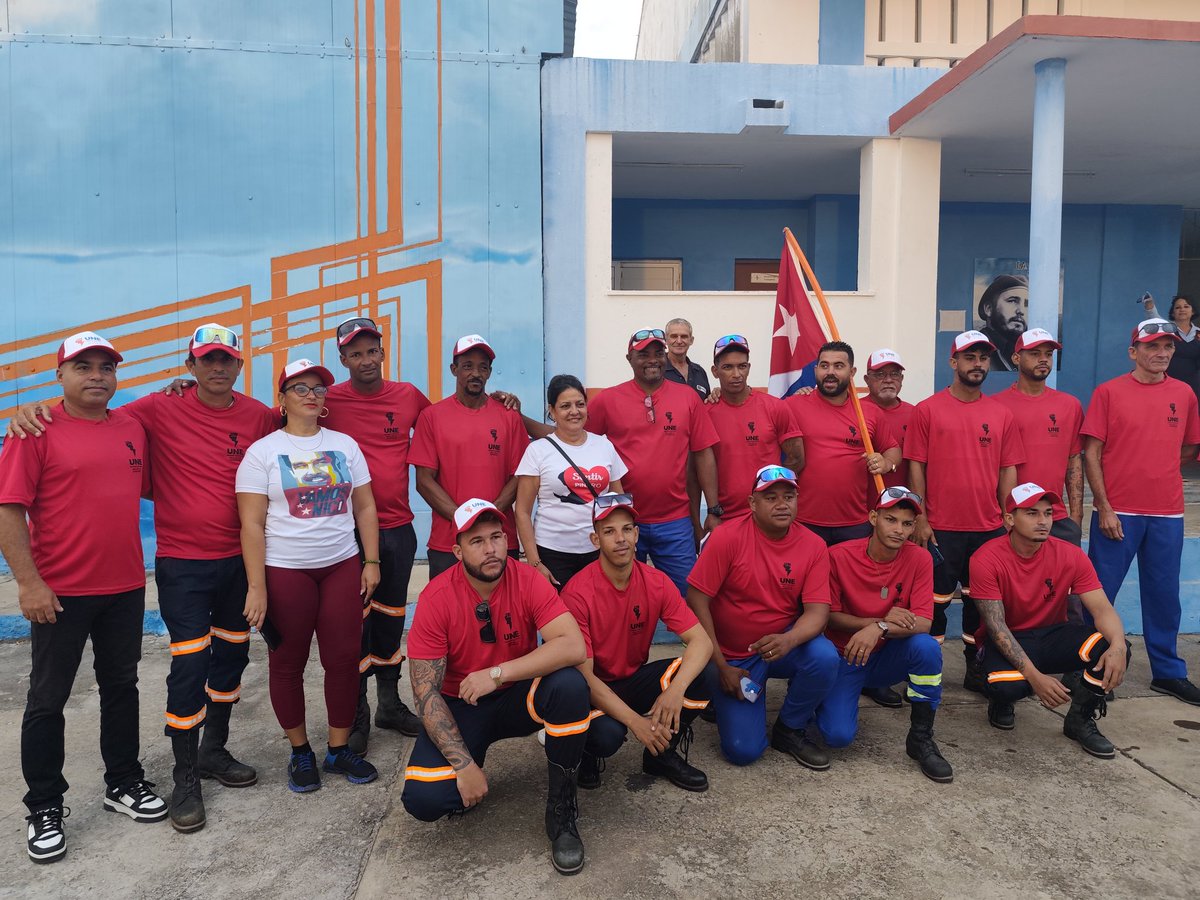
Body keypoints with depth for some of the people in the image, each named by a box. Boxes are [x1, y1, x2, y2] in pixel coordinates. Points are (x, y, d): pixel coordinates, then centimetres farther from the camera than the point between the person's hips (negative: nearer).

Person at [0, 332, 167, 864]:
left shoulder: (133, 429, 7)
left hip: (126, 586, 5)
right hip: (60, 593, -5)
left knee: (121, 685, 16)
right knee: (48, 699, 8)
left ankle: (123, 782, 31)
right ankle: (45, 807, 22)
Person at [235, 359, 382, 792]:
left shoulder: (344, 444, 7)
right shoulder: (262, 451, -2)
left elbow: (365, 508, 9)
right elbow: (251, 523, -6)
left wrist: (372, 561, 2)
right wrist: (256, 587, -11)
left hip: (342, 566, 3)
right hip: (285, 572, -2)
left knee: (344, 658, 3)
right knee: (288, 663, 7)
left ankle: (340, 749, 20)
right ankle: (300, 752, 24)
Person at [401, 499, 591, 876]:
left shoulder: (527, 580, -16)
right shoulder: (436, 598, -17)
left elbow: (573, 647, -28)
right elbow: (426, 692, -16)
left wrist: (497, 673, -33)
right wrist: (464, 764, -24)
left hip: (518, 698, 1)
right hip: (460, 706, 0)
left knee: (570, 685, -31)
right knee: (422, 799, -24)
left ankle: (561, 807, -9)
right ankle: (470, 785, 15)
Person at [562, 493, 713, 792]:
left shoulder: (656, 583, -10)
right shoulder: (578, 593, -22)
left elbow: (701, 641, -15)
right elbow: (583, 674, -21)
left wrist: (676, 689, -34)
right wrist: (634, 720, -29)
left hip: (635, 680, 4)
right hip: (594, 689, -4)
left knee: (698, 678, -23)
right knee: (607, 734, -36)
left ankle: (662, 754, 3)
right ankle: (588, 752, 5)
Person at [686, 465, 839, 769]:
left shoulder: (813, 545, -8)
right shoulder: (728, 537, -17)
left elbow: (817, 610, -12)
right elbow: (697, 599, -16)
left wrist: (788, 640, -35)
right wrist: (721, 667, -15)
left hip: (783, 645, 3)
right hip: (733, 656, -2)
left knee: (824, 657, -30)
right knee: (743, 750, -12)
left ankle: (790, 730, -1)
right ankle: (719, 697, 22)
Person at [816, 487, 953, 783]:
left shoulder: (919, 559, -11)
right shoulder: (839, 556, -15)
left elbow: (923, 623, -17)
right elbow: (829, 615, -11)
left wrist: (880, 629, -36)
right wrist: (882, 620, -24)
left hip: (888, 657, 2)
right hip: (845, 657, -2)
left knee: (927, 646, -31)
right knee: (838, 735, -22)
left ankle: (921, 738, -10)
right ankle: (826, 697, 17)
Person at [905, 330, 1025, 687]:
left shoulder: (1001, 414, 7)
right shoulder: (927, 410, -2)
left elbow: (1008, 470, 8)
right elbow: (916, 468, -4)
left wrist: (1008, 520, 3)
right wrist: (920, 520, -8)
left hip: (989, 529, 3)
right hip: (941, 528, -3)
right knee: (936, 600, 4)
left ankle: (977, 669, 25)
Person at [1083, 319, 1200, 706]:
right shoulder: (1108, 392, -4)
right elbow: (1091, 453, -7)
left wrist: (1157, 468, 10)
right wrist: (1104, 507, -10)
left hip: (1167, 514, 3)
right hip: (1117, 512, -3)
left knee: (1164, 594, 12)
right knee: (1098, 593, 3)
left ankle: (1168, 672, 26)